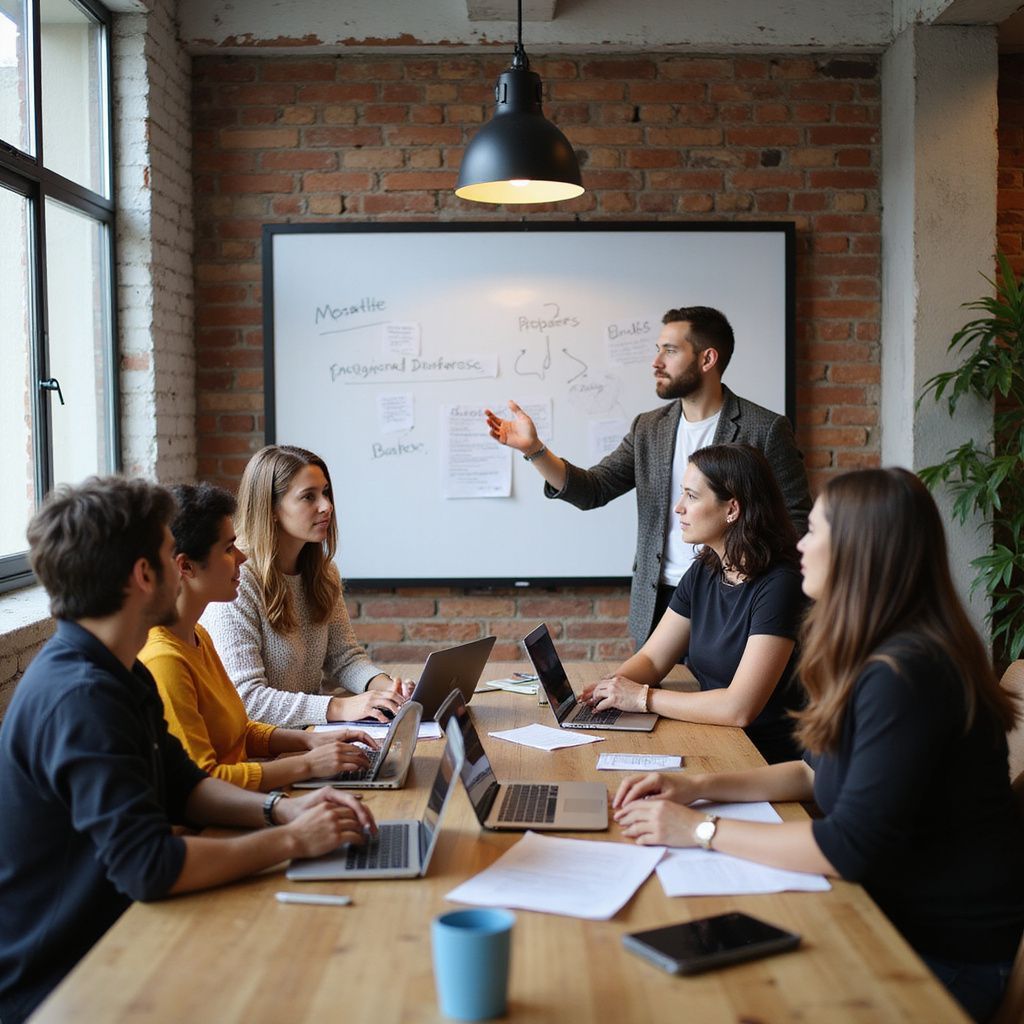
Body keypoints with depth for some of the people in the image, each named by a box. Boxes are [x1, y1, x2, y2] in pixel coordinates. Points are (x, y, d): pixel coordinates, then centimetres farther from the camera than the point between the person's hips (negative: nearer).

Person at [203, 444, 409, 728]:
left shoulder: (323, 574, 10)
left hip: (312, 732, 7)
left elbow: (345, 656, 10)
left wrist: (383, 685, -11)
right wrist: (339, 707, -29)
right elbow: (246, 698, -21)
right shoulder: (236, 582, -17)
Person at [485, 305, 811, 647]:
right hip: (657, 605, 4)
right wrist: (534, 450, -10)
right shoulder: (648, 428, 9)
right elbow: (592, 490, 4)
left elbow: (796, 521, -5)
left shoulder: (765, 429, -6)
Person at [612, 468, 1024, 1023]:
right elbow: (819, 773, 15)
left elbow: (852, 846, -28)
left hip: (944, 955, -8)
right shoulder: (881, 656, 5)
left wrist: (702, 830, -20)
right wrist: (700, 786, 4)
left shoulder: (905, 675, -27)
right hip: (892, 907, 8)